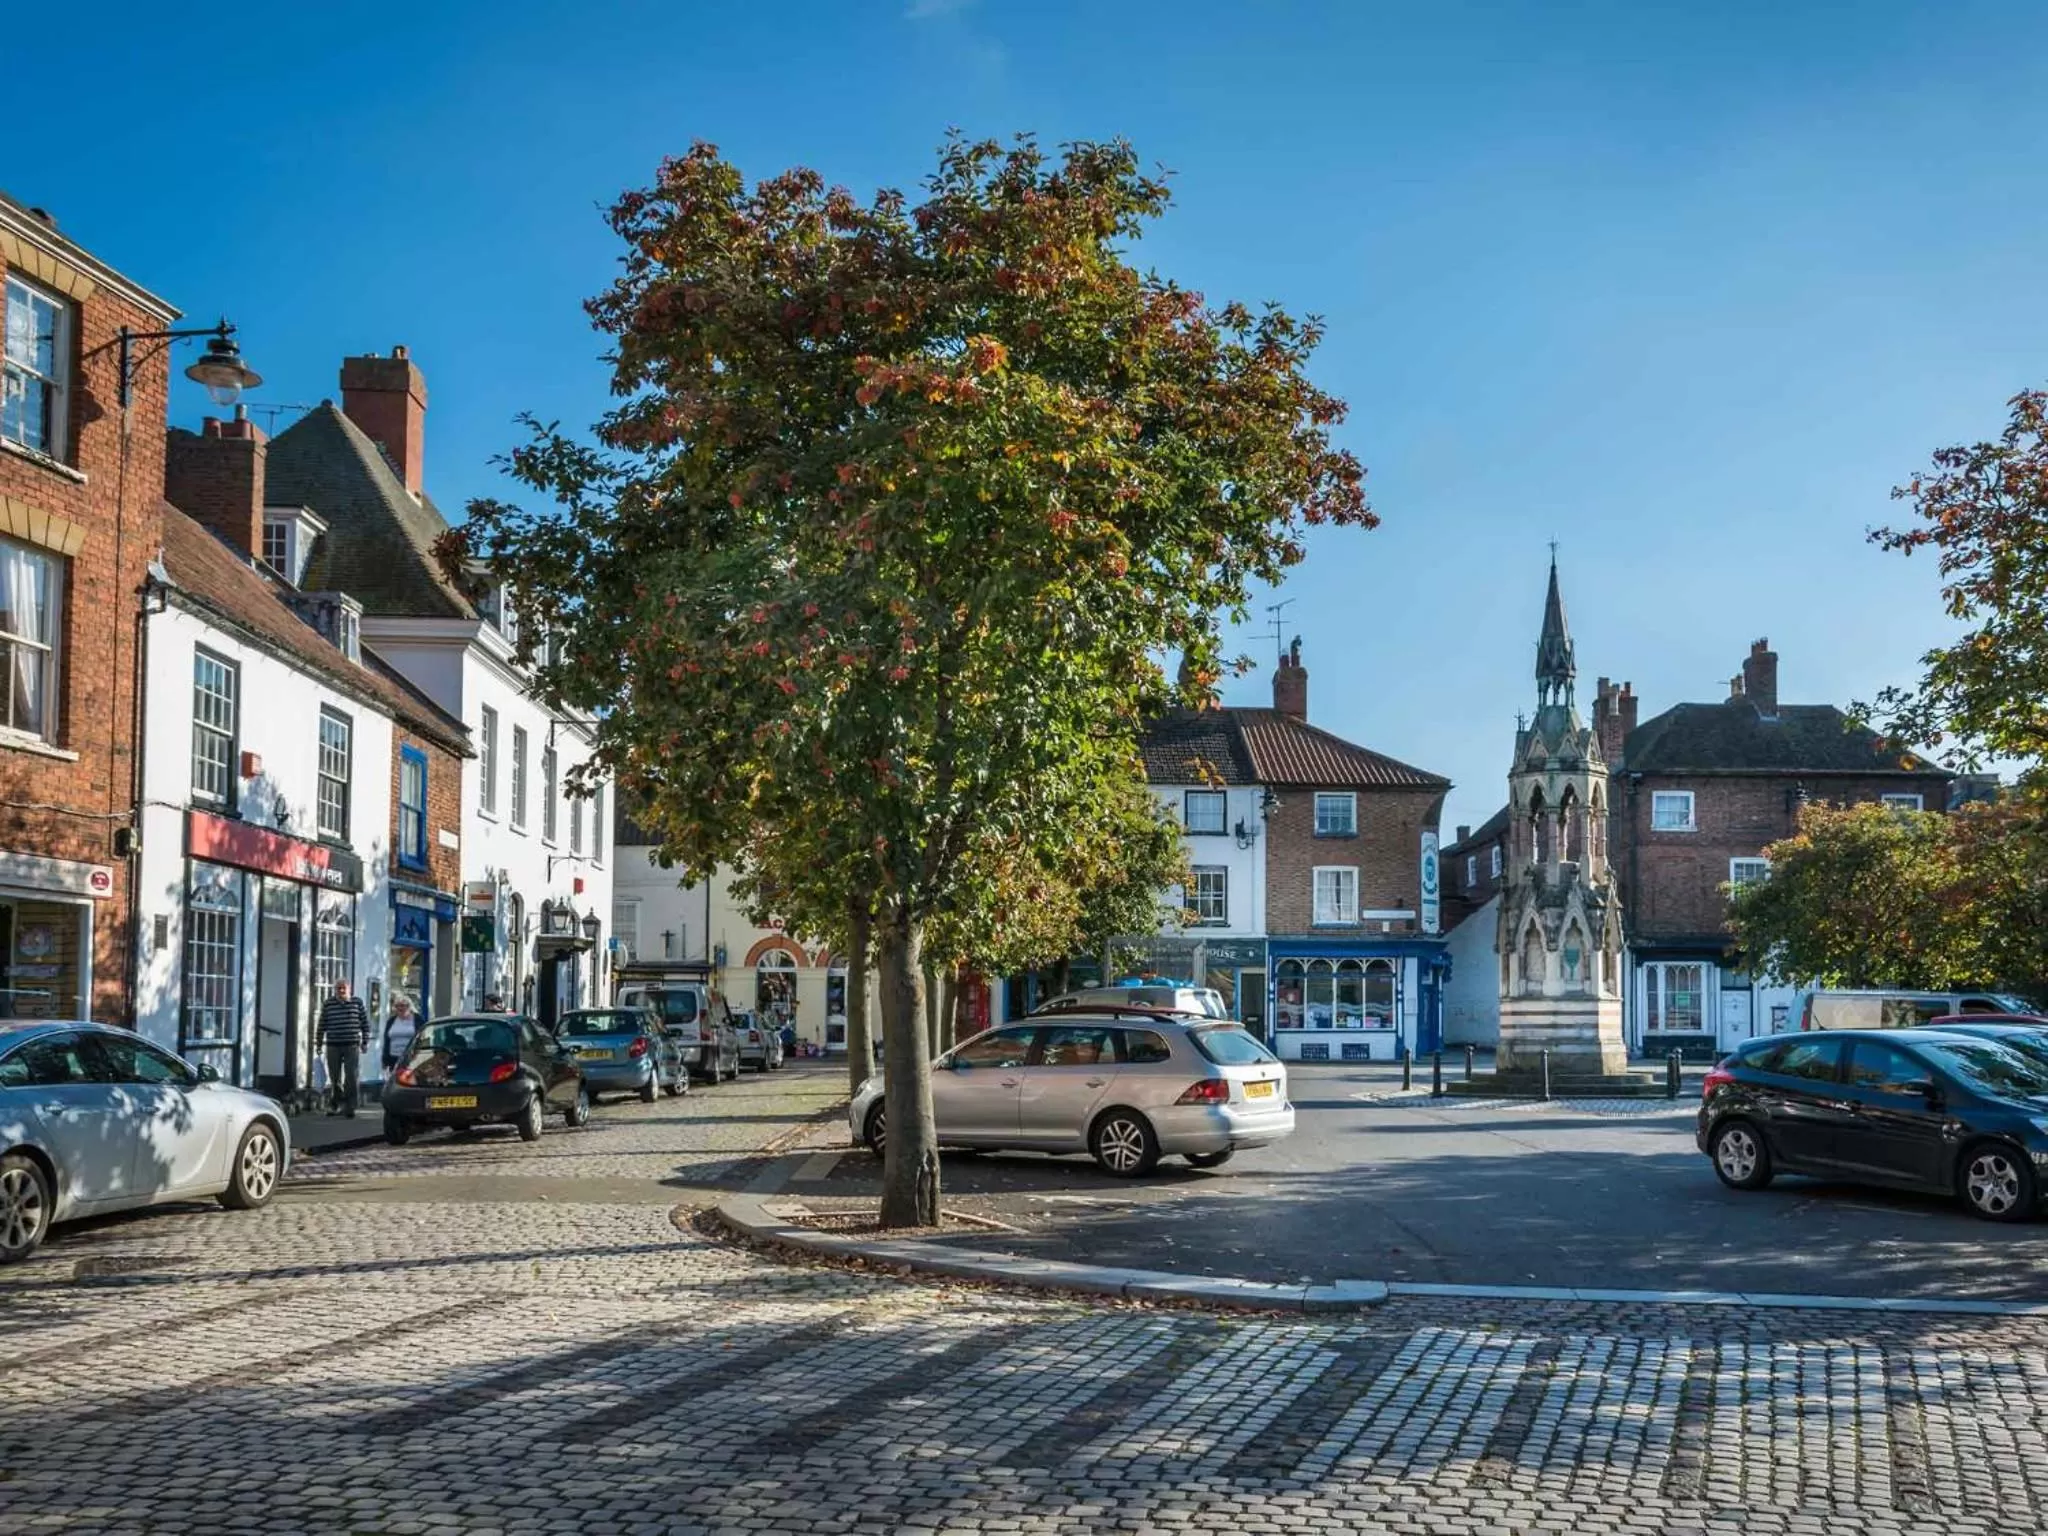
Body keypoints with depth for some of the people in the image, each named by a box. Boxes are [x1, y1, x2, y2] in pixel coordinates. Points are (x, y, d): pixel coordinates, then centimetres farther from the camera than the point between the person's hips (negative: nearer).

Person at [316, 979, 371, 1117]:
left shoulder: (357, 1002, 4)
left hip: (352, 1045, -1)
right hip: (333, 1046, 1)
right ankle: (338, 1105, 16)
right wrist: (319, 1043, 10)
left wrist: (365, 1042, 4)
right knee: (334, 1079, 6)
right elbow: (322, 1025, 10)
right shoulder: (327, 1004, 5)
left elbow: (365, 1023, 8)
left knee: (353, 1078, -7)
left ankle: (350, 1107, -3)